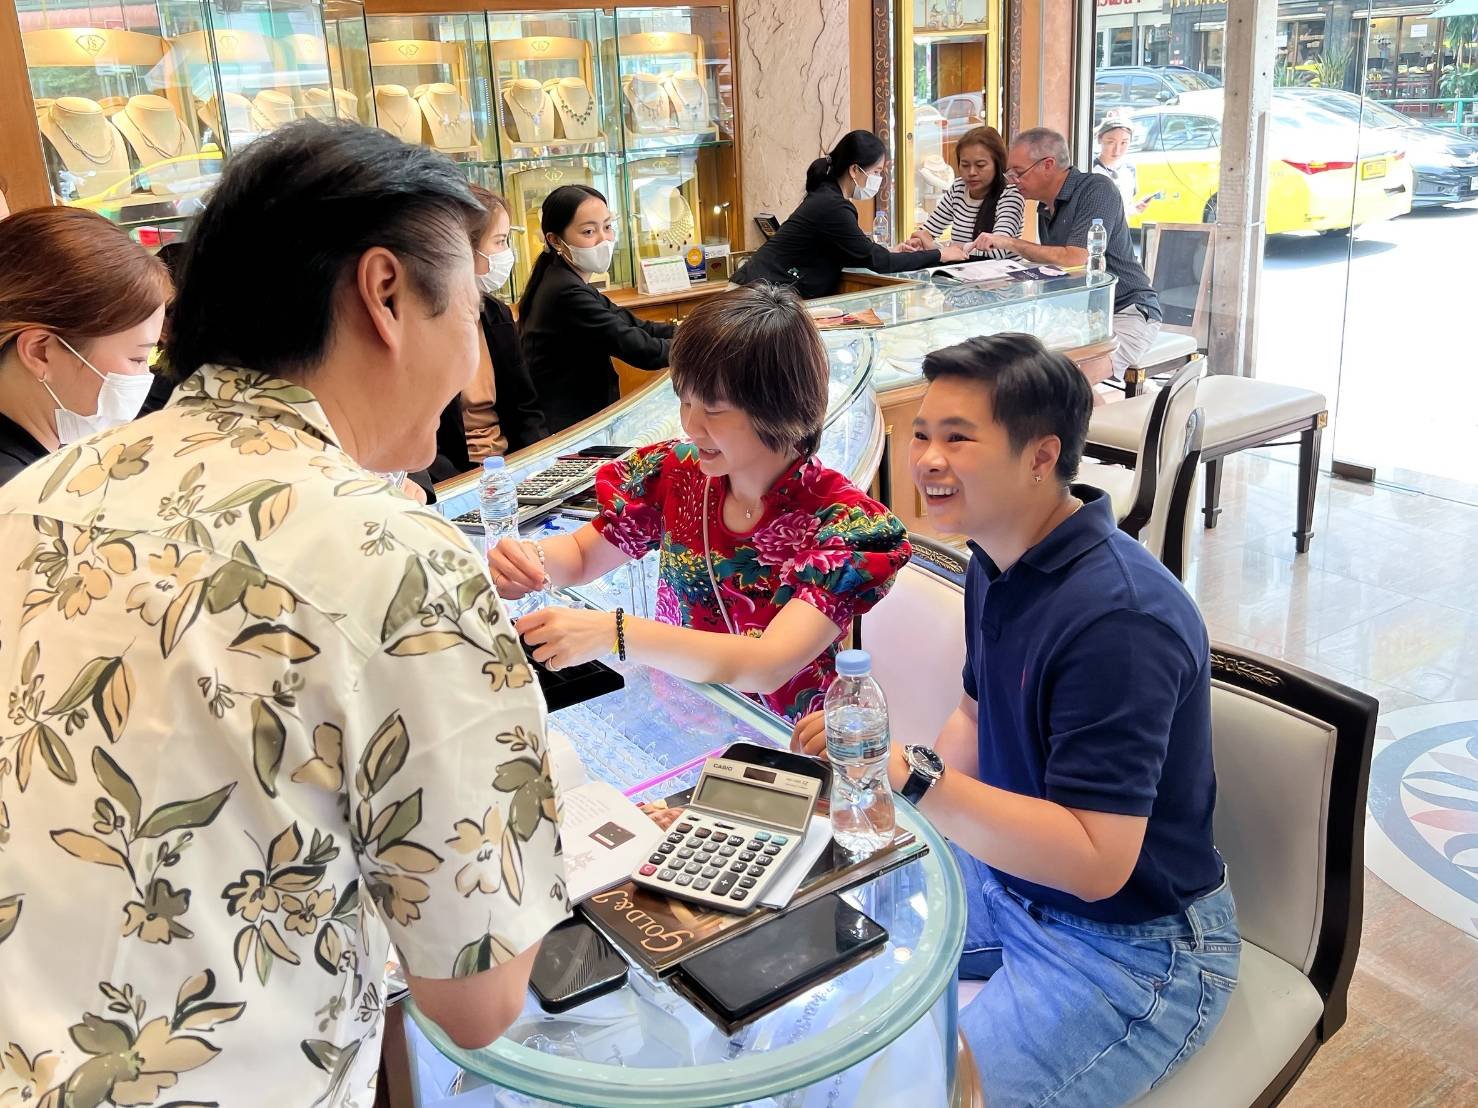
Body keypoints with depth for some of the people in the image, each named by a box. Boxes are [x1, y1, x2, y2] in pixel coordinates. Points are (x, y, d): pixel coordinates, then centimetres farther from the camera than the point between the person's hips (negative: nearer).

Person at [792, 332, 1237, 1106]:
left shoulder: (1118, 619, -30)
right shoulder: (998, 562, -1)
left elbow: (1095, 862, -33)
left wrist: (915, 777, -38)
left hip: (1129, 947, -8)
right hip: (1004, 876, 9)